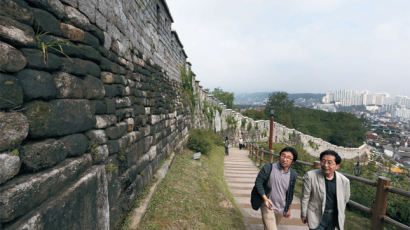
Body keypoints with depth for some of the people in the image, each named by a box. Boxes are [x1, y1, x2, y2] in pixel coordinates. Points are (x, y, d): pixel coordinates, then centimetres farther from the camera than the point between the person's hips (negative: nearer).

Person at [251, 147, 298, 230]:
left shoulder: (293, 174, -6)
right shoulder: (268, 167, -18)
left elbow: (290, 193, 7)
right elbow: (258, 182, -12)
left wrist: (288, 209, 15)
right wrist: (265, 198, -23)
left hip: (281, 208, 4)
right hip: (267, 205, -4)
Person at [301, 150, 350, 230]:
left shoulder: (344, 180, -12)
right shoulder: (310, 176, -21)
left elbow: (345, 199, 7)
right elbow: (305, 197, -10)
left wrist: (340, 215, 16)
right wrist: (304, 214, -1)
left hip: (334, 217, 3)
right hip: (317, 215, -3)